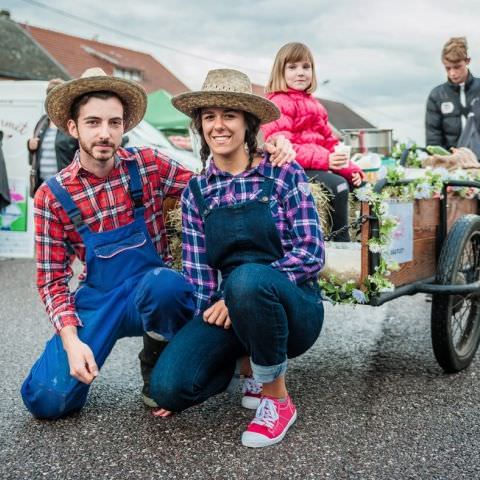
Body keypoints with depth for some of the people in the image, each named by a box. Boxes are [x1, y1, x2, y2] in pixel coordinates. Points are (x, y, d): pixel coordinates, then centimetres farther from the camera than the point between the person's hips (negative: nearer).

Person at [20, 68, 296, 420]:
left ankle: (157, 367, -6)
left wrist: (268, 153, -13)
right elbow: (52, 278, -1)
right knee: (48, 400, -17)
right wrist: (71, 341, -15)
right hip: (97, 301, 0)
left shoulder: (149, 166, -3)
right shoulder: (53, 195, -5)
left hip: (152, 290, 0)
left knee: (163, 283, -37)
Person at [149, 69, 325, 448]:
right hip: (227, 309, 3)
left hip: (291, 306, -3)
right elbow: (197, 268, 3)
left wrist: (243, 292, -19)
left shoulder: (283, 175, -4)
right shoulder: (196, 192, 7)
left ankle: (277, 399, -14)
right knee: (166, 386, -22)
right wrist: (210, 313, -12)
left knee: (247, 278, -38)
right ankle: (243, 357, 12)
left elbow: (311, 252, -12)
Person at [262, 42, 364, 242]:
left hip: (319, 166, 9)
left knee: (359, 184, 2)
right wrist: (325, 159, -28)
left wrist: (350, 168, 5)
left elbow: (329, 141, 22)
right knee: (338, 186, -28)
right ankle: (341, 240, -19)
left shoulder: (313, 105, 24)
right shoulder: (278, 104, -8)